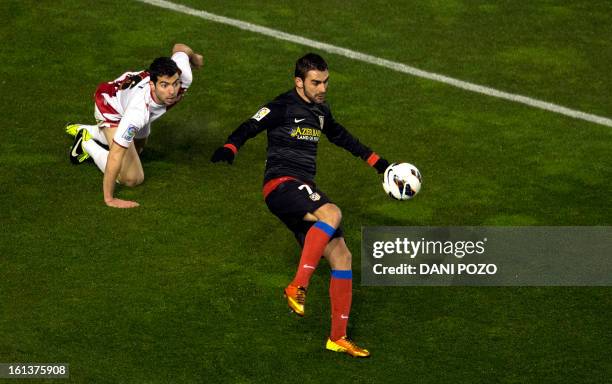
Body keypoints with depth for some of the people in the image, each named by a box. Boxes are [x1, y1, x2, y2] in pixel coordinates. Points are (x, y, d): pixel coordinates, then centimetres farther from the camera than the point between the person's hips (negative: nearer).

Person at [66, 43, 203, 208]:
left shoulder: (183, 76, -38)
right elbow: (116, 154, -44)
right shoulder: (139, 110, -51)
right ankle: (86, 144, 7)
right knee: (132, 178, -12)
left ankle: (86, 131, 46)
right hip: (112, 106, -6)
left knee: (137, 147, 32)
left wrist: (194, 57, 12)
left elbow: (179, 48, -13)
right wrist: (109, 199, -39)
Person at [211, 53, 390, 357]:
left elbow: (339, 136, 37)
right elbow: (250, 127, -17)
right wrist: (230, 147, -38)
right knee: (331, 214, -36)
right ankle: (298, 286, -34)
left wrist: (373, 160, 43)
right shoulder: (283, 107, -5)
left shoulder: (320, 110, 19)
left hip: (304, 190, 8)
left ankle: (337, 338, 10)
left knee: (341, 256, 2)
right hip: (281, 184, -8)